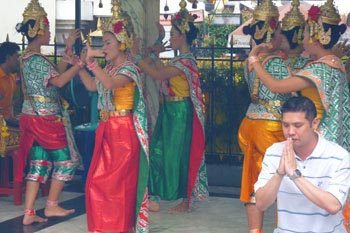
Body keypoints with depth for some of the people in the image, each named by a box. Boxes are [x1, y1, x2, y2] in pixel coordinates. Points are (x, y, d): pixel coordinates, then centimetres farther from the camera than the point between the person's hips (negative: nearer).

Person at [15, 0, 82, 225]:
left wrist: (68, 49, 17)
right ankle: (52, 206, 13)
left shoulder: (29, 57, 13)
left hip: (36, 118, 9)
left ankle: (29, 213, 9)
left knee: (38, 163, 9)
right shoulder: (35, 59, -17)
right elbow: (59, 81, -26)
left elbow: (55, 74, 17)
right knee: (66, 159, 5)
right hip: (45, 119, -9)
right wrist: (82, 62, -26)